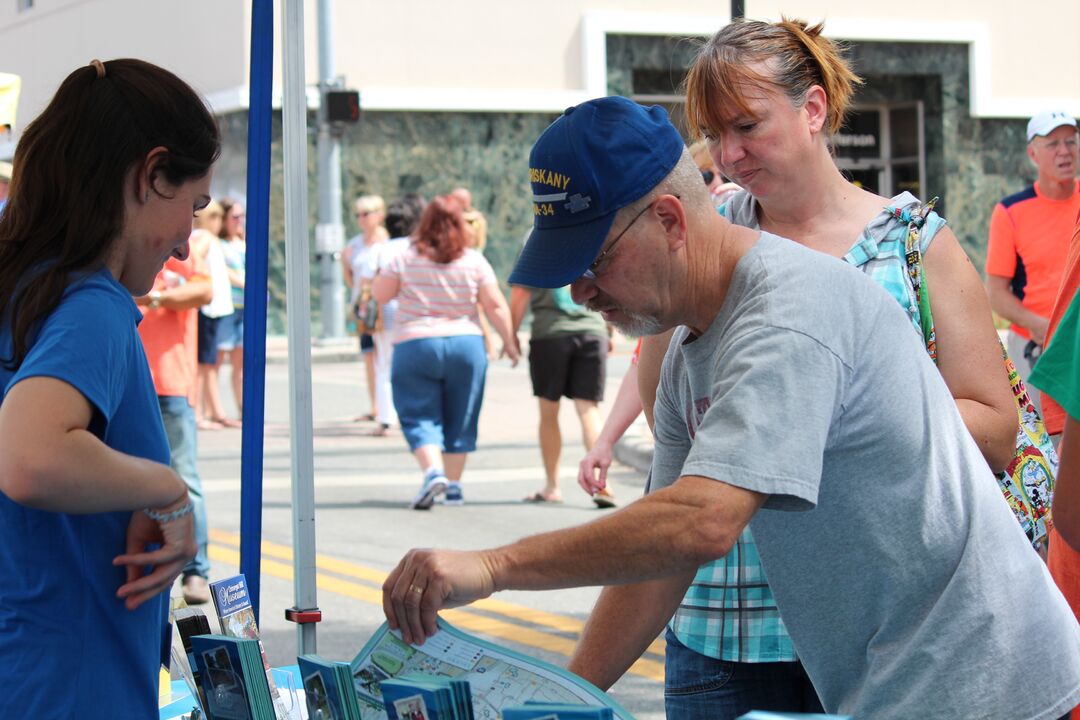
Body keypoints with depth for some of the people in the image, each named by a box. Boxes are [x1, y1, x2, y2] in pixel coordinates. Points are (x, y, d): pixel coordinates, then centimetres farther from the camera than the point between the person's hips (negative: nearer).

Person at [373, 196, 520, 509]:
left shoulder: (405, 259, -5)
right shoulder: (474, 261, -2)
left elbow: (379, 294, 3)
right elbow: (495, 306, -2)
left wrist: (384, 269, 19)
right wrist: (508, 341, 7)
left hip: (415, 346, -2)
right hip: (466, 343, 2)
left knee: (419, 416, 2)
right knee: (459, 418, 13)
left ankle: (433, 471, -20)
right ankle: (453, 486, 15)